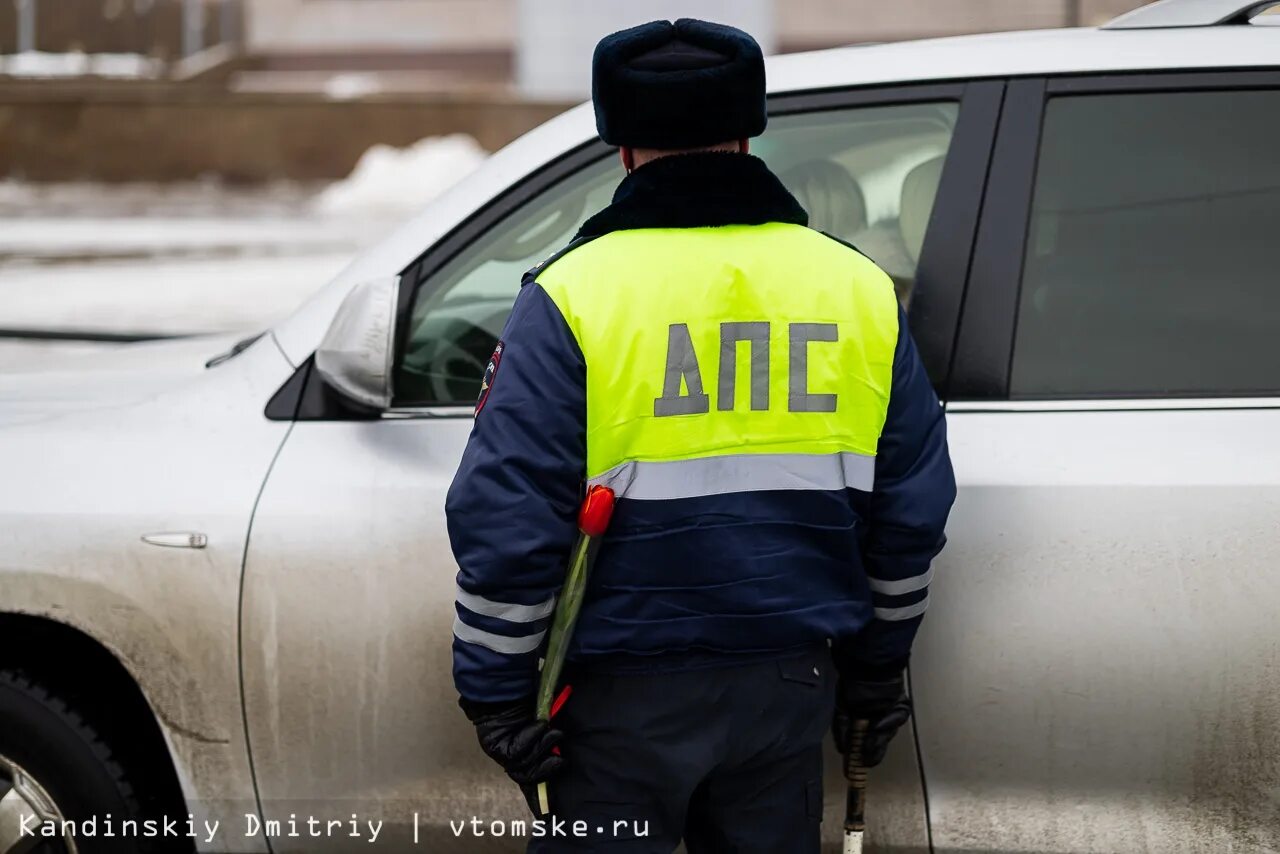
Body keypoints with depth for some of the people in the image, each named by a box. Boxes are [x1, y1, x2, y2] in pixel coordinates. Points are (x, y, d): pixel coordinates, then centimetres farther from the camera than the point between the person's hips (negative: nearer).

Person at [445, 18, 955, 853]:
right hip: (791, 680, 4)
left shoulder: (574, 293, -9)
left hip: (628, 688, -4)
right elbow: (913, 509, 10)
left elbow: (506, 517, -12)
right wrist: (878, 665, 20)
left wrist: (493, 688, -4)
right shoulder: (858, 289, 5)